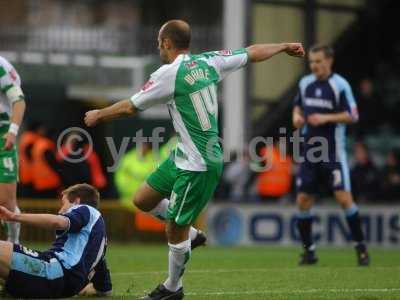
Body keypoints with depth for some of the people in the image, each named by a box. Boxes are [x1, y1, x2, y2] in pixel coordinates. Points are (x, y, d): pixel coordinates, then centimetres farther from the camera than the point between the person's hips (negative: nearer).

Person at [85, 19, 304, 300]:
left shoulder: (169, 74, -17)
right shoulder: (209, 62, 3)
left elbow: (130, 107, -6)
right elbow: (254, 52, 15)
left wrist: (98, 115, 12)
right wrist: (285, 46, 33)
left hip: (197, 165, -9)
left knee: (175, 232, 4)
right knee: (143, 200, 15)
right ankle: (190, 234, 28)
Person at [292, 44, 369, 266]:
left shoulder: (340, 85, -9)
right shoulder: (305, 83, 7)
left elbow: (352, 116, -11)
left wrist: (326, 118, -22)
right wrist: (297, 116, 1)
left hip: (332, 151, -5)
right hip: (309, 150, 5)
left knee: (344, 197, -12)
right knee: (303, 200, 1)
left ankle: (361, 247, 0)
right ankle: (309, 251, 12)